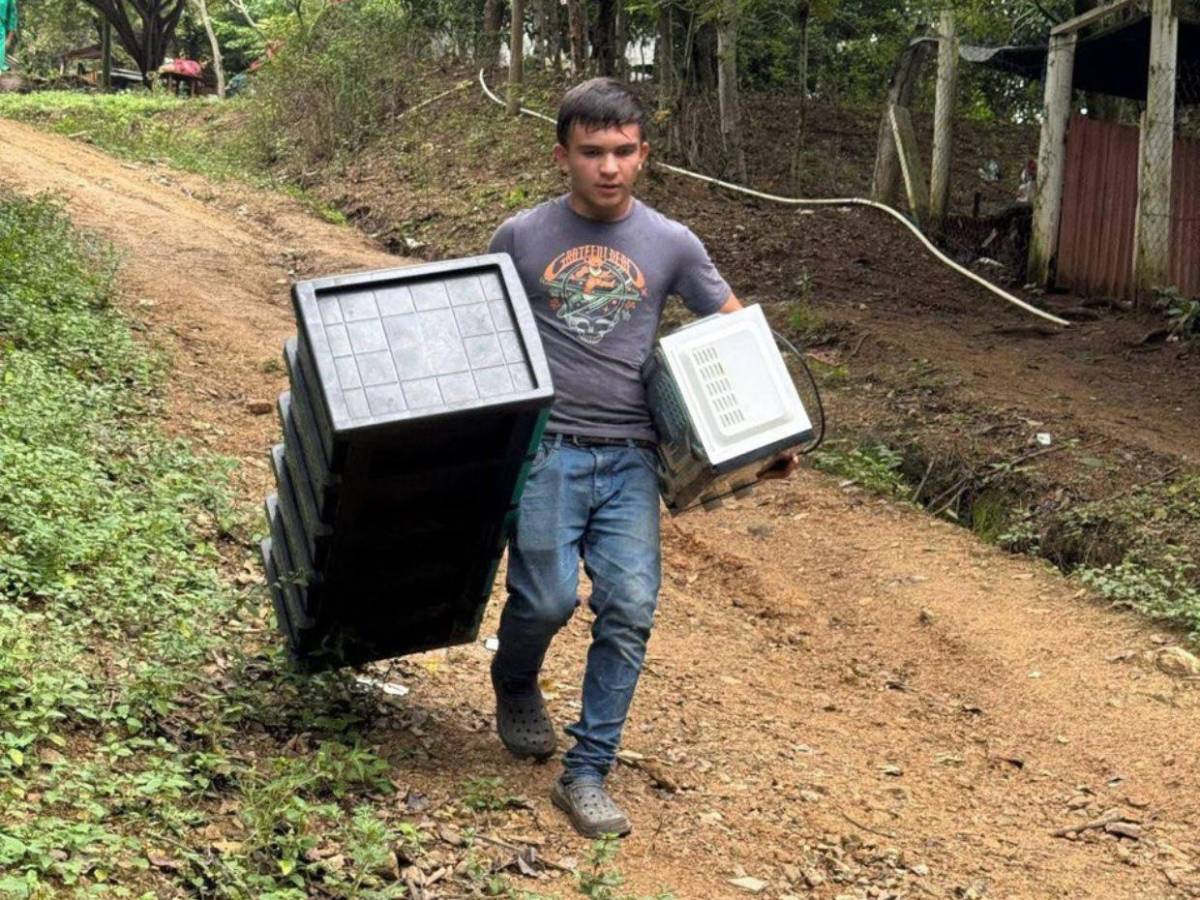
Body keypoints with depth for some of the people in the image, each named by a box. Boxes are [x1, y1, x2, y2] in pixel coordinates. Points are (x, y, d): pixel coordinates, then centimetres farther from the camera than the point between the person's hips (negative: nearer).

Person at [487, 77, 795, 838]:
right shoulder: (521, 238, 4)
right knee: (548, 598, -12)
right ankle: (515, 687, 23)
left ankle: (588, 773, 8)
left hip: (630, 458, 2)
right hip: (546, 449, -1)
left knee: (630, 612, -6)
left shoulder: (671, 245, 6)